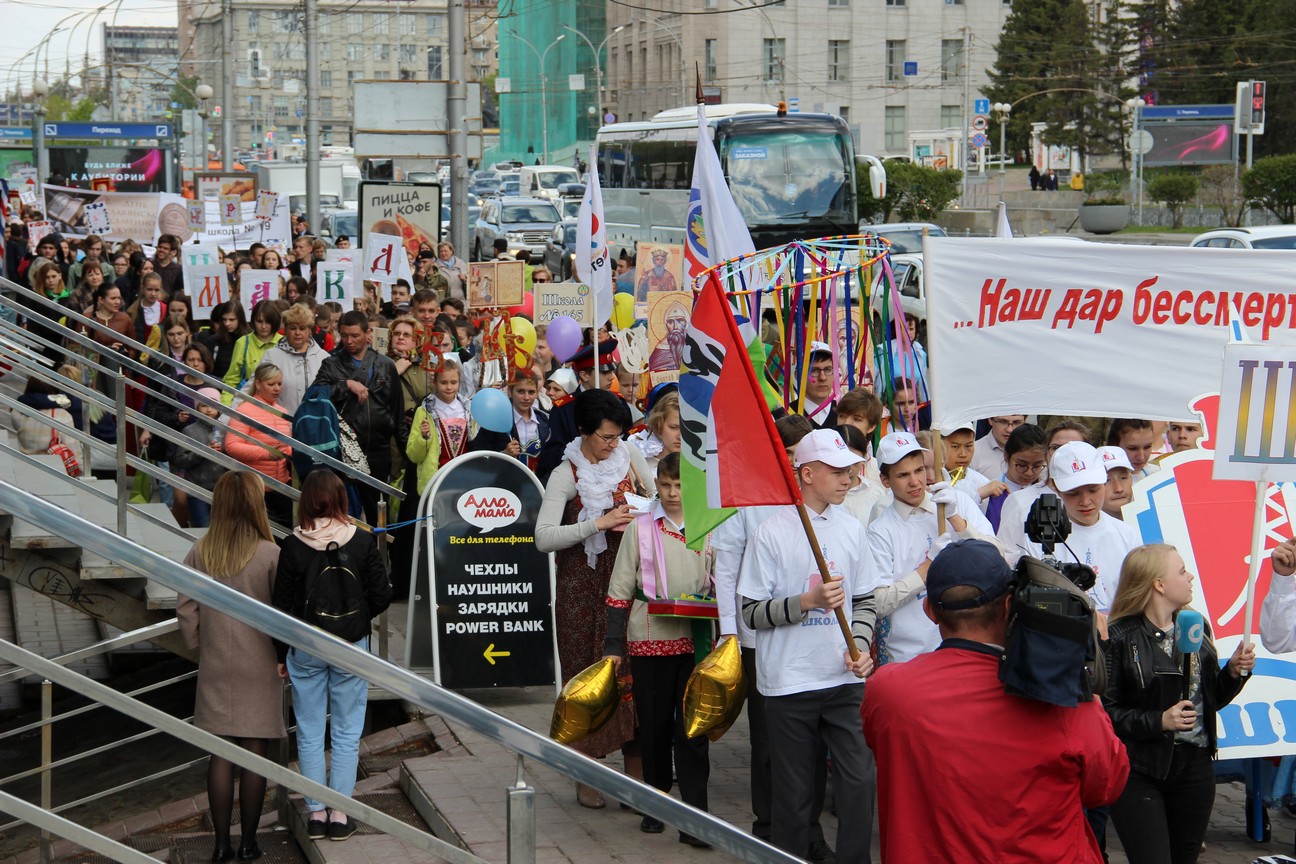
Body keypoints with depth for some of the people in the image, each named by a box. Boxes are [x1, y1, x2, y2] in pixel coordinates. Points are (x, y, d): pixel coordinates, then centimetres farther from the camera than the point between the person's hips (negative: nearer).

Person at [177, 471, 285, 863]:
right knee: (256, 752, 6)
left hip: (216, 667, 3)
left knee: (221, 754, 9)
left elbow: (185, 610, -2)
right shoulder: (270, 555, -14)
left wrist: (199, 645, 12)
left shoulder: (199, 554, -6)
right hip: (260, 666, -3)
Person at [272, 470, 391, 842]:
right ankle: (340, 814, 8)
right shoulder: (362, 542, -10)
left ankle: (315, 813, 11)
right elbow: (382, 595, -6)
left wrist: (281, 655, 5)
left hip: (305, 650, 0)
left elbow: (282, 606, -5)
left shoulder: (293, 546, -10)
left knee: (310, 736, 9)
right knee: (347, 735, 8)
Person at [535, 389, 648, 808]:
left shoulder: (631, 459, 5)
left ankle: (635, 771, 3)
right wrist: (599, 523, -24)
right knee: (586, 675, 1)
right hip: (583, 586, -3)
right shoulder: (567, 475, -7)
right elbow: (544, 538, -18)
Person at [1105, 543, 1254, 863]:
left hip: (1195, 765, 7)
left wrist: (1234, 672, 1)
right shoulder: (1119, 638, -13)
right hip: (1139, 772, -7)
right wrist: (1159, 721, -23)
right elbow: (1104, 710, -17)